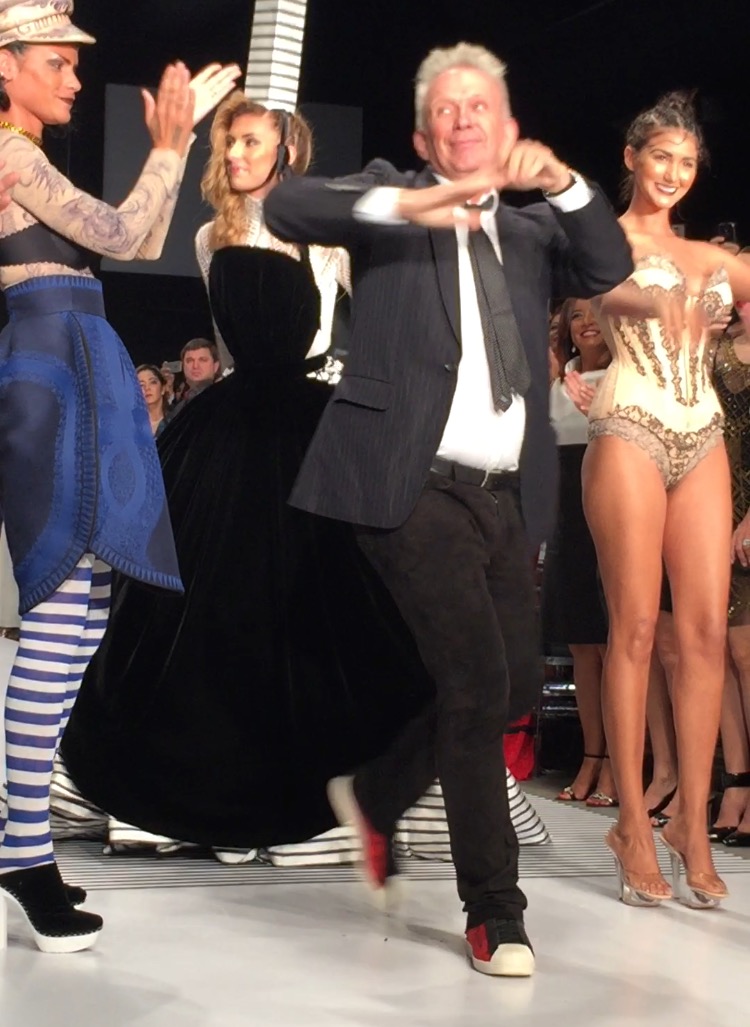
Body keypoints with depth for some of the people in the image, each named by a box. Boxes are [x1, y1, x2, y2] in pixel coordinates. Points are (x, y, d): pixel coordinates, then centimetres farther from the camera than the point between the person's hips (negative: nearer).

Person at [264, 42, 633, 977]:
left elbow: (608, 269, 2)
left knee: (515, 687, 9)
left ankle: (375, 795, 36)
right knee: (476, 685, -11)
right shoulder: (393, 203, 7)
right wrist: (402, 204, -23)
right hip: (418, 484, -6)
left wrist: (564, 184, -13)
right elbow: (287, 207, -9)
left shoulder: (530, 230, 19)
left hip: (507, 495, 6)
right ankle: (495, 914, 2)